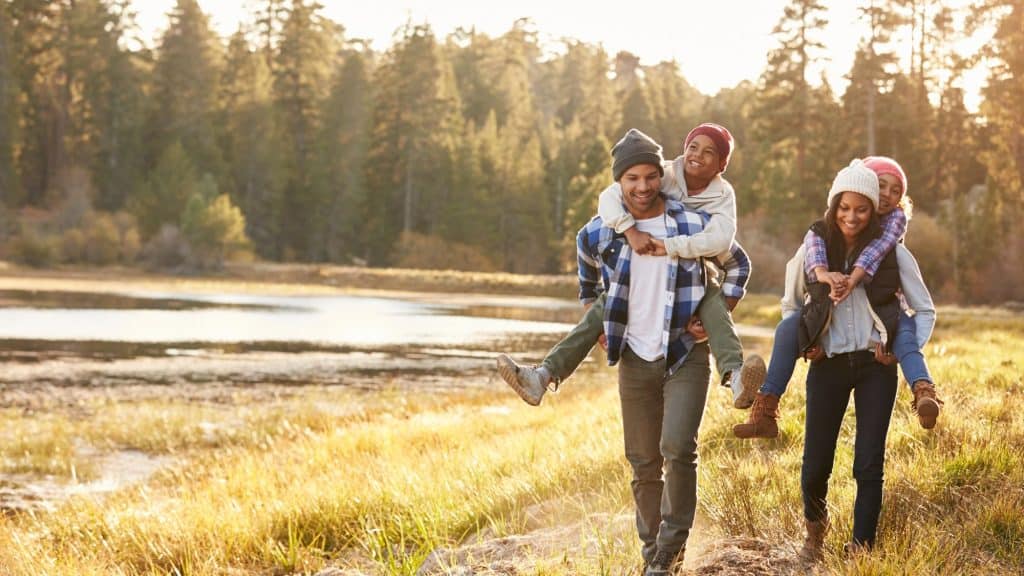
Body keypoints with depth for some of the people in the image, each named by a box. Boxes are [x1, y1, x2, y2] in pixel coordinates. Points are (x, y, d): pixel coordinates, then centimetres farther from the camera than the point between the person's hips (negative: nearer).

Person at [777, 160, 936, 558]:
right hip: (828, 365, 1)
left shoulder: (892, 252, -4)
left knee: (869, 464, -4)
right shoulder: (814, 249, -1)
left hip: (875, 366, -1)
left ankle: (861, 550, 8)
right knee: (815, 463, 3)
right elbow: (791, 304, 15)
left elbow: (925, 310, 5)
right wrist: (802, 345, 3)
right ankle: (815, 524, 34)